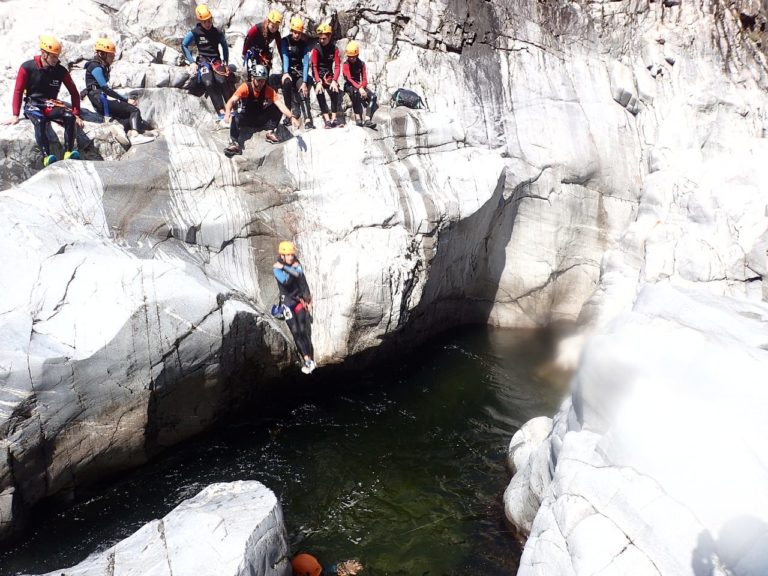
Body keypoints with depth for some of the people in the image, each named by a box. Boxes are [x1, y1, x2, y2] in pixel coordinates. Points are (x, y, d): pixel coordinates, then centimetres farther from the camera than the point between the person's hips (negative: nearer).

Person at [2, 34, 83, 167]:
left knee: (70, 117, -30)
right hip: (32, 104, -2)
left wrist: (76, 115, -3)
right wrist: (15, 115, -8)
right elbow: (18, 91, -3)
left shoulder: (61, 71, -1)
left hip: (51, 105, 2)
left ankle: (68, 153, -36)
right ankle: (46, 156, -50)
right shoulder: (27, 67, -7)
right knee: (39, 121, -37)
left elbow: (74, 92, 6)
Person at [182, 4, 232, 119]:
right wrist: (192, 62, -6)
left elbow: (224, 46, 17)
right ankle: (221, 111, -30)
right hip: (203, 60, -1)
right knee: (209, 83, -29)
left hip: (216, 60, 1)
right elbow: (184, 45, 2)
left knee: (222, 81, -29)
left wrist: (225, 62, 10)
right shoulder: (195, 32, -3)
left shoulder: (217, 32, 4)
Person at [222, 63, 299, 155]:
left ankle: (271, 133, -14)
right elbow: (231, 101, -29)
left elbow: (280, 104, -25)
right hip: (246, 117, -2)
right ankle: (235, 144, -38)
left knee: (277, 108, -19)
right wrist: (227, 113, -50)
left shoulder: (268, 90, -16)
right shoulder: (245, 87, -21)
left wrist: (291, 117, -41)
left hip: (261, 118, 2)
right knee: (236, 118, -34)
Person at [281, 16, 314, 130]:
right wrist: (285, 73, -34)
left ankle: (308, 120, -35)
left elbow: (306, 63, -11)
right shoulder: (285, 41, -3)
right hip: (288, 70, -1)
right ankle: (294, 112, -30)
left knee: (303, 92, -22)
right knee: (287, 82, -33)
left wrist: (304, 82, -22)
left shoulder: (304, 44, -2)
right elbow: (285, 57, -17)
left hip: (300, 71, 1)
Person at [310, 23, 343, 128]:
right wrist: (318, 82, -29)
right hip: (318, 76, -2)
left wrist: (334, 80, -25)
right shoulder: (316, 48, -11)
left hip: (329, 76, 2)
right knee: (320, 93, -25)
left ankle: (334, 119, -15)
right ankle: (327, 120, -27)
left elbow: (337, 66, -10)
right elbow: (314, 66, -16)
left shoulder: (334, 48, -4)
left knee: (335, 92, -22)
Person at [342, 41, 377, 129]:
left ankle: (367, 120, -33)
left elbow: (364, 80, 2)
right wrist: (359, 88, -37)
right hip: (349, 86, -5)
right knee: (355, 92, -40)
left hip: (360, 86, 5)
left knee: (373, 96, -21)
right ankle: (358, 117, -39)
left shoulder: (361, 64, 6)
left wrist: (361, 88, -21)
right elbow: (349, 79, -22)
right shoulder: (346, 64, -8)